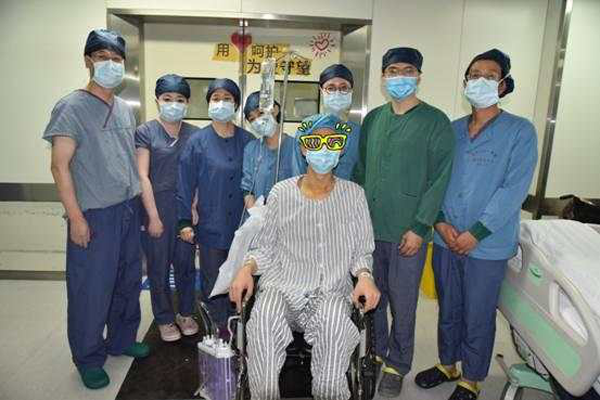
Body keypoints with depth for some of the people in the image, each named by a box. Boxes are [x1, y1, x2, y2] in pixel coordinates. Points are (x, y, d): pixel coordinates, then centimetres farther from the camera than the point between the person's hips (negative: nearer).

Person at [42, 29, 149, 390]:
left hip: (130, 210, 6)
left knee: (128, 281, 16)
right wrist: (76, 217, -15)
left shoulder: (126, 109, 11)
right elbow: (60, 165, -12)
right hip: (94, 215, -6)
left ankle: (122, 340, 35)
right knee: (91, 288, 4)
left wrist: (140, 201, 13)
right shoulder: (71, 108, -8)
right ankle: (89, 358, 23)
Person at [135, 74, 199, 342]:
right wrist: (154, 216, -10)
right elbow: (142, 176, -7)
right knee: (158, 266, 8)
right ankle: (165, 319, 26)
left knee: (186, 263, 12)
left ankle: (186, 313, 31)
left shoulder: (194, 134, 5)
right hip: (157, 206, -2)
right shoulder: (145, 132, -3)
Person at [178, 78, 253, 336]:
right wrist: (185, 222, -5)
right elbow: (186, 184, -2)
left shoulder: (247, 140, 2)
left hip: (242, 225, 2)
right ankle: (217, 329, 27)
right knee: (212, 282, 9)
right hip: (211, 226, -1)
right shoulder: (197, 142, -2)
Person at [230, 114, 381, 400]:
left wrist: (364, 275, -9)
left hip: (333, 290, 0)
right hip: (284, 285, 1)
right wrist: (247, 268, -8)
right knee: (264, 319, -32)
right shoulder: (281, 193, 6)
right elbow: (265, 247, 11)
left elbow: (362, 250, 11)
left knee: (335, 323, -33)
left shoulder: (354, 194, 7)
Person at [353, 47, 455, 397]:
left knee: (403, 304, 7)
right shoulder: (373, 119, 9)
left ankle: (397, 365, 28)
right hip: (370, 228, 5)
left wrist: (420, 228, -13)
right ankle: (375, 353, 37)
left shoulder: (436, 122, -5)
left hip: (408, 233, -4)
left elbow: (439, 179, -9)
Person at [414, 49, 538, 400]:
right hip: (446, 240, 4)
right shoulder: (451, 130, 7)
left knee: (478, 318, 10)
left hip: (488, 246, -4)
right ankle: (447, 364, 40)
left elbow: (514, 189, -13)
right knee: (448, 310, 18)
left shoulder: (520, 131, -5)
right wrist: (441, 221, -8)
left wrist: (476, 233, -17)